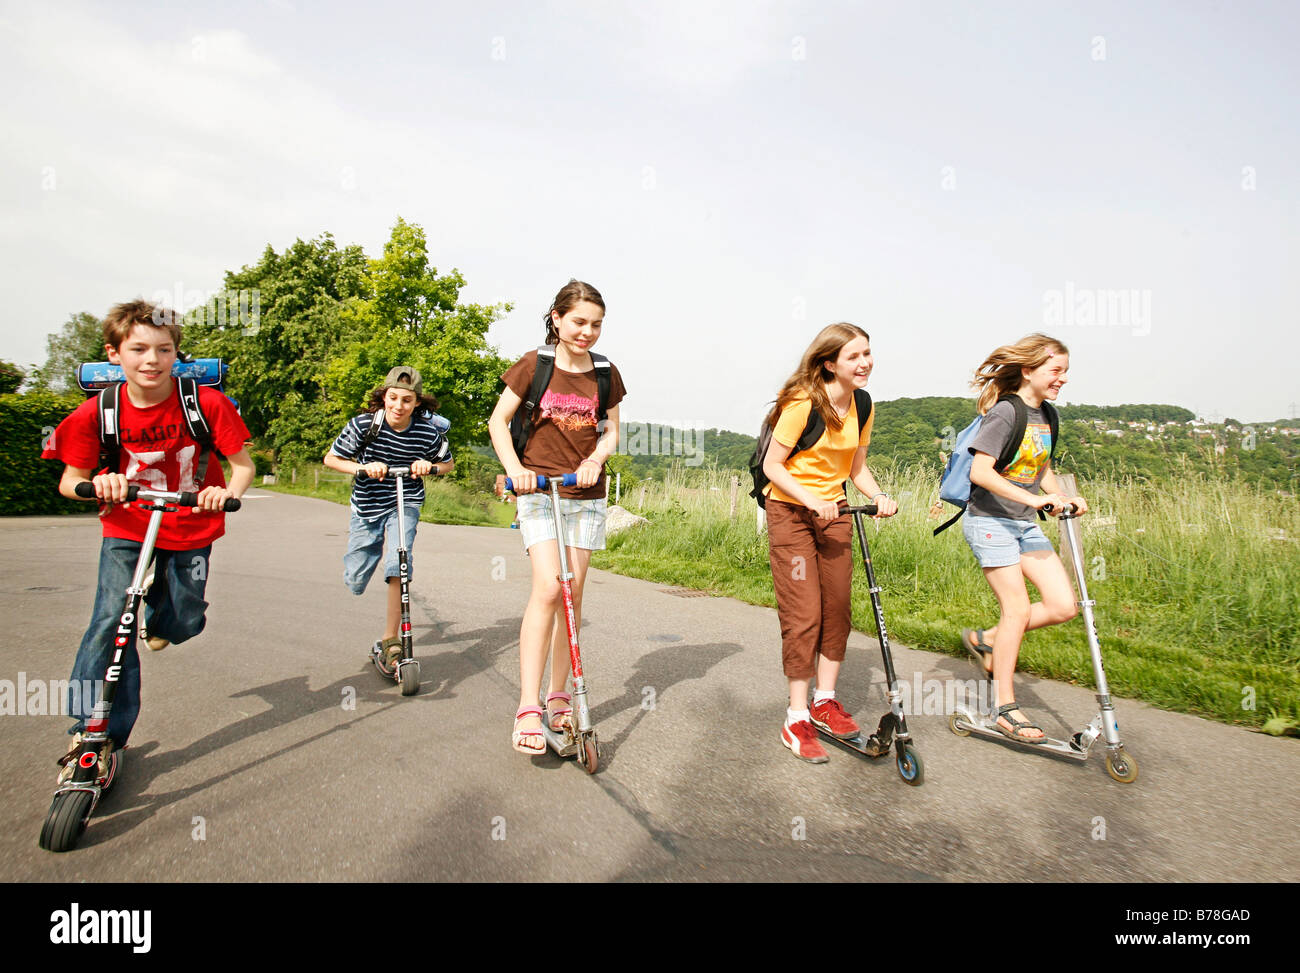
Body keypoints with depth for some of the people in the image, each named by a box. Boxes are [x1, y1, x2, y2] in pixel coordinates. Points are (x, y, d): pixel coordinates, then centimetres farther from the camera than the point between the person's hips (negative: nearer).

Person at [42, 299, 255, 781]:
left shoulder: (207, 403, -18)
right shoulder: (97, 412, -13)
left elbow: (243, 464, -11)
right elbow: (70, 481, -3)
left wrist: (229, 492, -33)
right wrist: (97, 485, -26)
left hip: (191, 528, 0)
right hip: (126, 528, 0)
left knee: (185, 622, 7)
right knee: (110, 621, -14)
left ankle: (161, 609, 48)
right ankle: (92, 732, -2)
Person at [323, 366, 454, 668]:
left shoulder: (429, 433, -15)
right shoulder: (363, 424, -18)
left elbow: (448, 464, 3)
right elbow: (331, 459, -6)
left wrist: (430, 467, -20)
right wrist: (362, 468, -24)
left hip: (404, 505, -1)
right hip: (367, 506, 1)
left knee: (398, 560, -26)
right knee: (355, 583, 8)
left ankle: (390, 639, -13)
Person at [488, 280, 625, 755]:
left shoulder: (605, 374, 7)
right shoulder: (534, 366, -1)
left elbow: (611, 431, 13)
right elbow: (498, 420, 2)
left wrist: (596, 458, -8)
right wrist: (514, 468, -14)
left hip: (587, 494, 4)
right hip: (539, 489, -3)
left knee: (573, 594, 5)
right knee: (548, 589, -17)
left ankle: (558, 696, 20)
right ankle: (528, 707, -12)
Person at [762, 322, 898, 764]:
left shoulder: (862, 405, 3)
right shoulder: (803, 403, -18)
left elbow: (856, 465, 10)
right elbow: (772, 466, -15)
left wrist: (879, 495, -8)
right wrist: (812, 501, -25)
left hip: (834, 511, 7)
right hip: (790, 511, -6)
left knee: (837, 608, 8)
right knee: (803, 615, -8)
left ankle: (825, 701, 24)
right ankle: (796, 719, 3)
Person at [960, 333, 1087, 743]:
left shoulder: (1045, 416, 11)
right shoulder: (1004, 412, -15)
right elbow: (981, 471, -23)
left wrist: (1064, 499, 3)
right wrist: (1031, 498, -28)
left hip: (1025, 524, 8)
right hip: (990, 520, -8)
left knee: (1063, 606, 1)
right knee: (1017, 608, -6)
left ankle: (986, 639, 20)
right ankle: (1005, 707, 8)